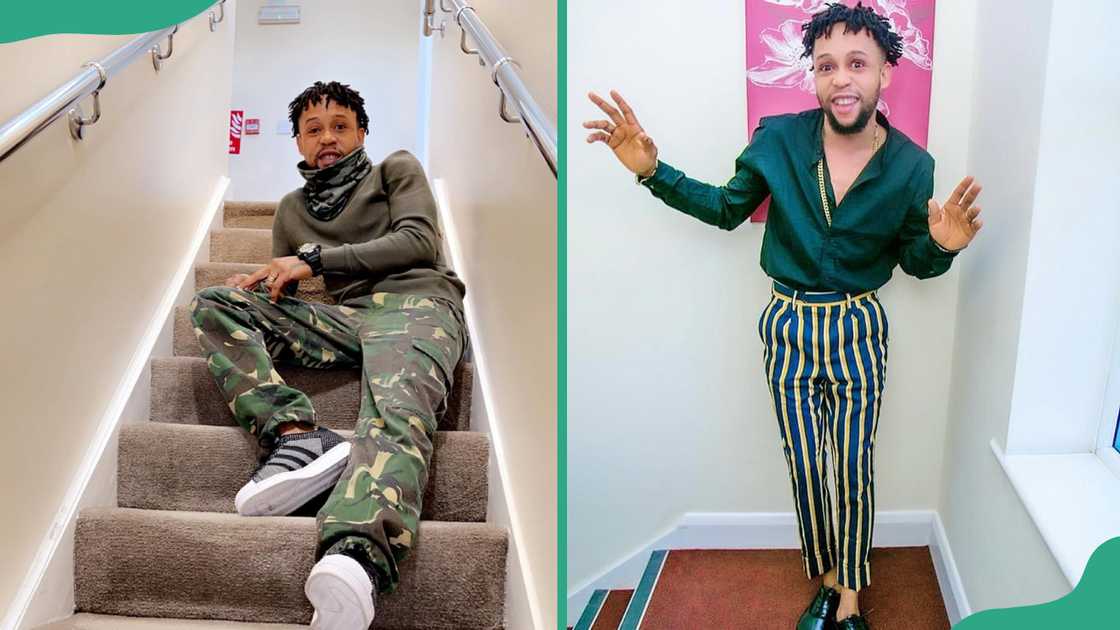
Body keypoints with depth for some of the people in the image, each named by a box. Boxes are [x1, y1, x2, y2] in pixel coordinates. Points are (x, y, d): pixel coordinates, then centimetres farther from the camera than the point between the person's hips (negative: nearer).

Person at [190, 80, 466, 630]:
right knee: (213, 305, -12)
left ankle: (353, 566, -67)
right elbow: (284, 291, 28)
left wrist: (316, 259, -3)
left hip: (415, 302, -5)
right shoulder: (292, 208, 32)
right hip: (343, 317, 5)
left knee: (396, 412, -37)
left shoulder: (397, 169, 21)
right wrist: (260, 282, 0)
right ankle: (296, 435, -34)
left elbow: (418, 241, 3)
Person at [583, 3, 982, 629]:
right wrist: (653, 171, -11)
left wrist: (942, 246, -23)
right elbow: (727, 209, 2)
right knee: (805, 469, 12)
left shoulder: (912, 165, -10)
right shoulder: (778, 139, -13)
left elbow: (914, 260, 3)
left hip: (859, 330, 0)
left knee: (853, 470, 9)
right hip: (788, 327, 1)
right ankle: (827, 580, 36)